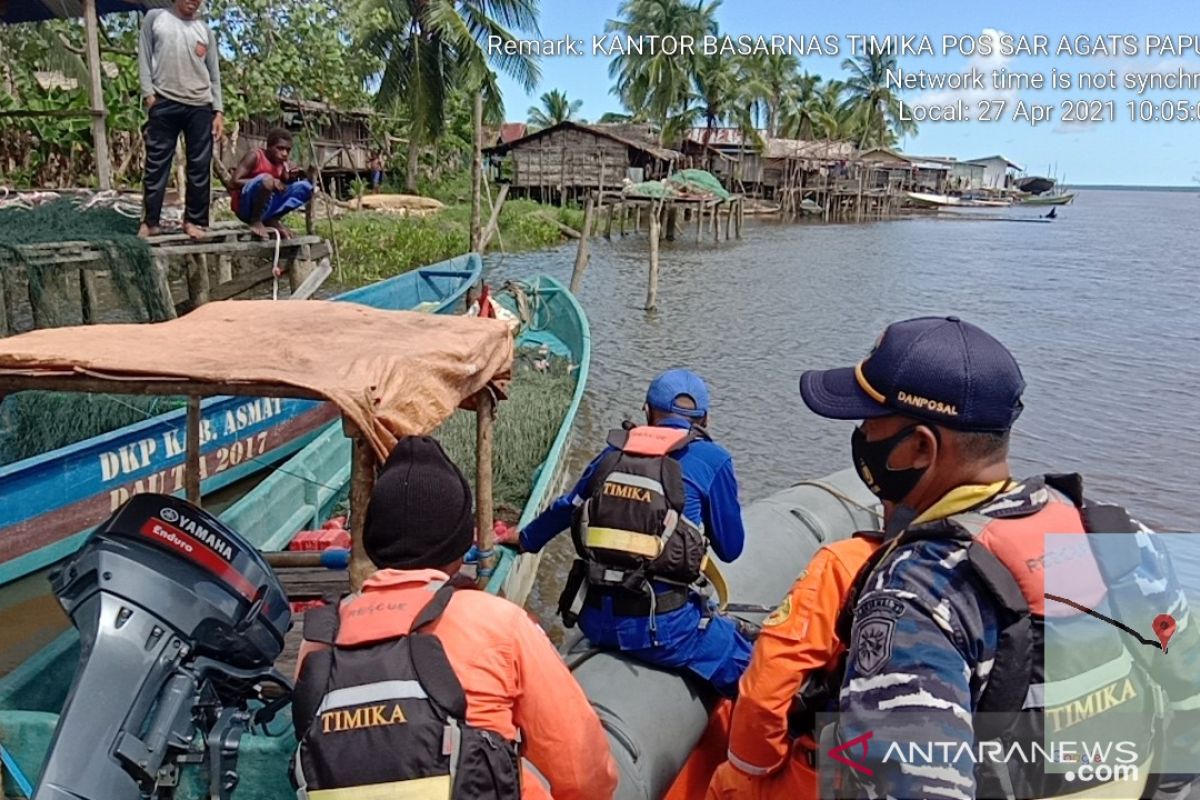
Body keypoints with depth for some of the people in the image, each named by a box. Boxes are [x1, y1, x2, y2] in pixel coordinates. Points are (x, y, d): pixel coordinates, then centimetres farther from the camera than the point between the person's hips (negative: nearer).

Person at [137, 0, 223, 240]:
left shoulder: (205, 30, 14)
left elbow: (214, 74, 12)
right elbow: (144, 57, 5)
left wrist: (218, 111, 3)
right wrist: (149, 95, -5)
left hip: (200, 106, 2)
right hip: (164, 103, -2)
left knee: (200, 167, 0)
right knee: (157, 164, 0)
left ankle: (194, 220, 9)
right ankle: (150, 221, 5)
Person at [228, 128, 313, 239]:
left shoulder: (284, 165, 7)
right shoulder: (255, 156, -10)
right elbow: (234, 183, -17)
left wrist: (292, 178, -13)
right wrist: (267, 181, -24)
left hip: (266, 207, 6)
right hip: (245, 207, -6)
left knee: (305, 187, -4)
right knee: (266, 179, -35)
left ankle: (272, 219, -1)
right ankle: (256, 221, -16)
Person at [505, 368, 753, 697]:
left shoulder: (614, 453, 11)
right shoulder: (712, 460, -1)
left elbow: (563, 509, 26)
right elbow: (730, 549, 5)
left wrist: (524, 540, 45)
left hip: (594, 618, 6)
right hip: (660, 626, -5)